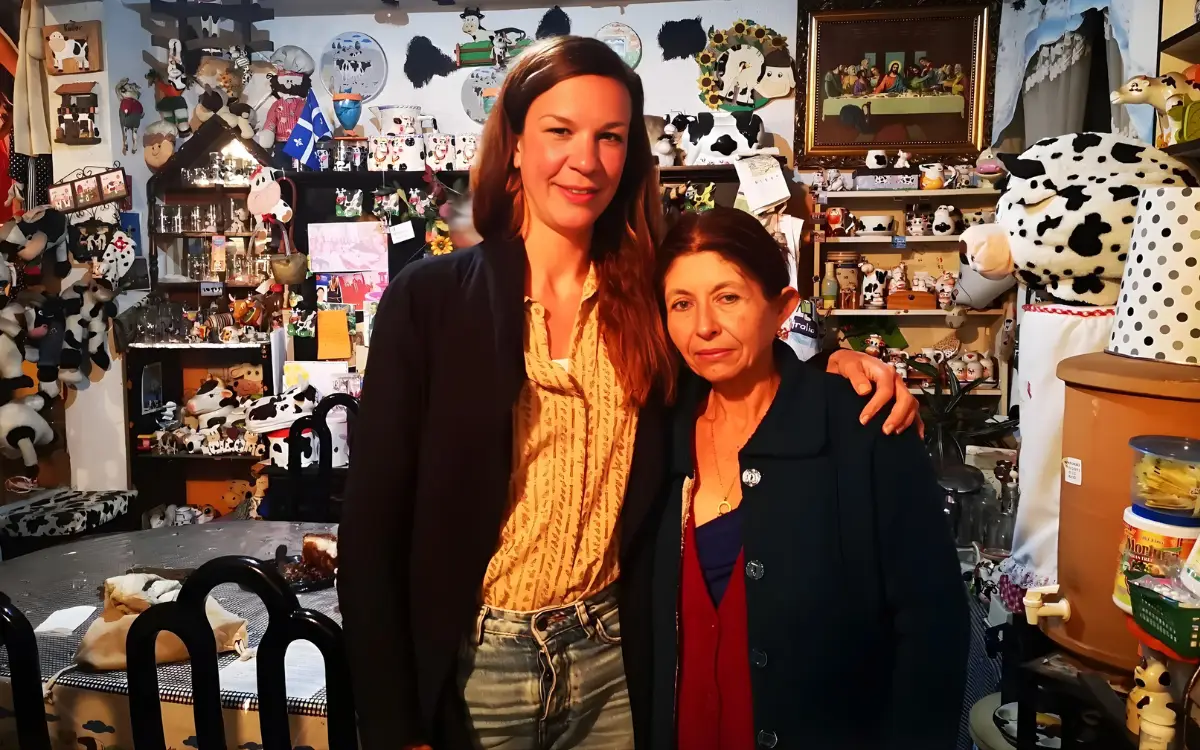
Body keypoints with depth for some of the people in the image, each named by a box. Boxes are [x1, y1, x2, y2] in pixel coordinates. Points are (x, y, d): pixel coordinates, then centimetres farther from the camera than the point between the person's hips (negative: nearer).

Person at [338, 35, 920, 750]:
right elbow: (374, 523, -10)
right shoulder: (430, 297, -10)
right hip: (471, 666, -2)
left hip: (612, 661, 3)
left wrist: (833, 363, -9)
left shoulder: (646, 296, -2)